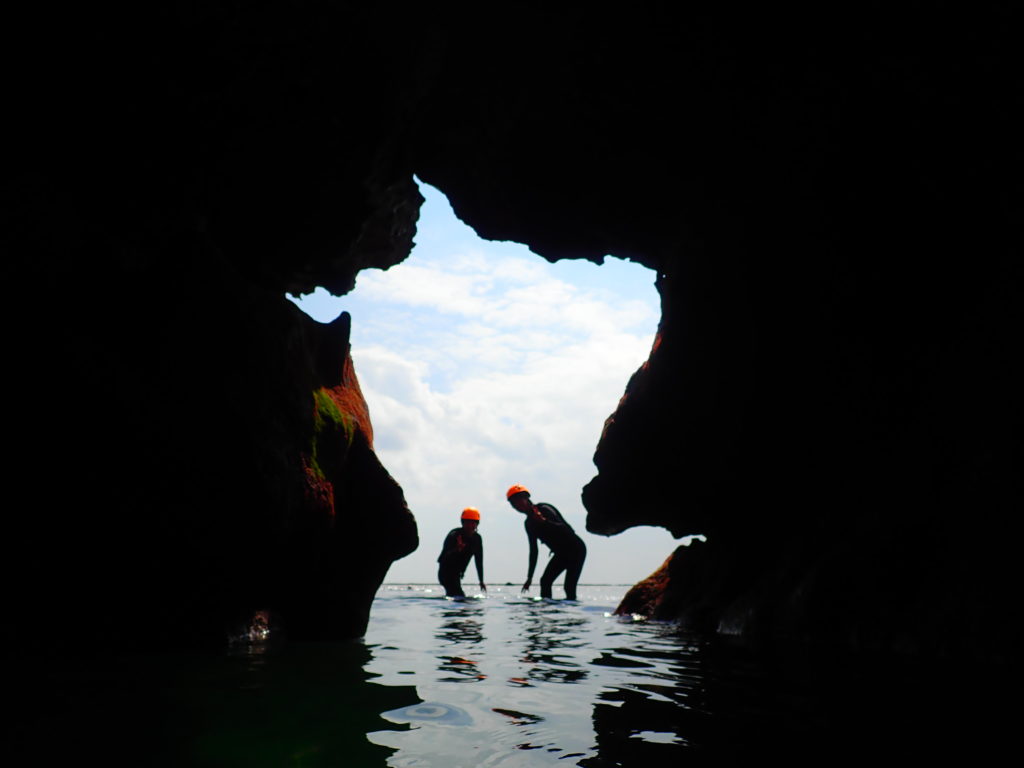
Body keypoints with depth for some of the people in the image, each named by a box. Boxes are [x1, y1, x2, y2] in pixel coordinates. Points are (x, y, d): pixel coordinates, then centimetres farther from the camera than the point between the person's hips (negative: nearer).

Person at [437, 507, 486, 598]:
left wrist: (481, 581, 7)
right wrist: (456, 549, -49)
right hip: (446, 572, -7)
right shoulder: (454, 535, -18)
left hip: (456, 574, 7)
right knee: (460, 597, -20)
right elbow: (444, 556, -29)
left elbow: (479, 561, 7)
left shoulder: (477, 538, 2)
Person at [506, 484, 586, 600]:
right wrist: (529, 577, 9)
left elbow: (567, 530, -30)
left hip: (576, 549, -9)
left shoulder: (544, 509, -19)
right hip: (561, 553, 9)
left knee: (569, 586, -17)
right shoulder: (529, 523, 6)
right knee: (545, 581, 1)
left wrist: (544, 522, -45)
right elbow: (533, 550, 10)